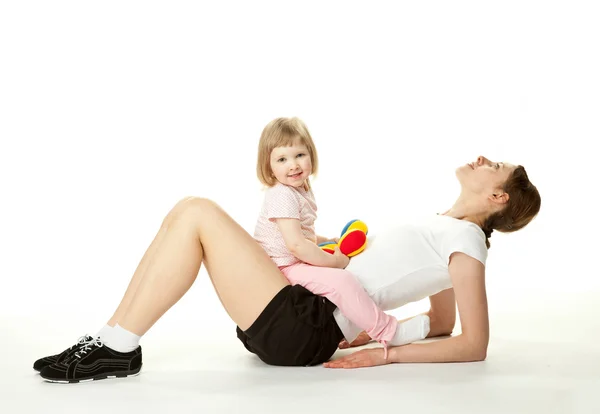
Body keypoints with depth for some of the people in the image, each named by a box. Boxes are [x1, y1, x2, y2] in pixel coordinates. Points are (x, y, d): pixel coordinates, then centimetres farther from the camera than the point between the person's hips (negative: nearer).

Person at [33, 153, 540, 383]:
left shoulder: (463, 237, -4)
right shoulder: (443, 229, 21)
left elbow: (474, 346, -13)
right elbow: (442, 326, 27)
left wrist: (385, 353, -13)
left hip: (301, 330, -9)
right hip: (305, 311, 9)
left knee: (199, 213, -16)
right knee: (189, 212, 5)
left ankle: (119, 349, -10)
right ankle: (114, 339, 0)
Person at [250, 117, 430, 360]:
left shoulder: (302, 191, 13)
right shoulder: (282, 196, -19)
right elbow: (295, 245, -27)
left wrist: (329, 242, 10)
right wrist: (333, 261, -19)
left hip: (295, 265, 11)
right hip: (282, 269, -11)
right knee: (340, 280, -27)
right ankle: (388, 332, -20)